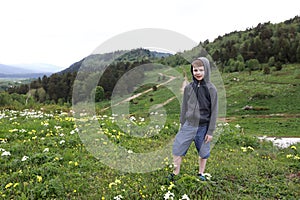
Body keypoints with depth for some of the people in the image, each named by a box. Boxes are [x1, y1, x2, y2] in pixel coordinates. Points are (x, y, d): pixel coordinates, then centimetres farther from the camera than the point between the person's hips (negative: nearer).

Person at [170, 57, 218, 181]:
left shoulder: (211, 89, -9)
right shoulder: (188, 87, -1)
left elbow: (214, 111, -7)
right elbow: (184, 107, 8)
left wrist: (210, 131, -8)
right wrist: (182, 124, 9)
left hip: (203, 127, -2)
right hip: (188, 125, 2)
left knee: (203, 152, 13)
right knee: (177, 149, 3)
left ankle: (201, 173, 35)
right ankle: (175, 173, 21)